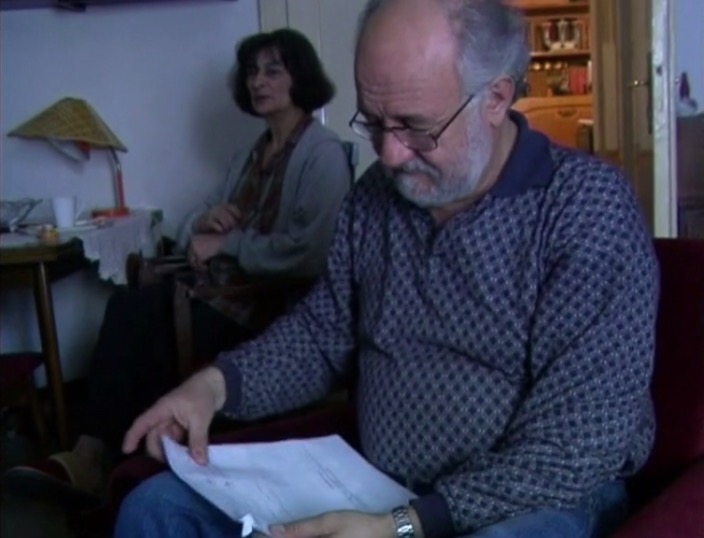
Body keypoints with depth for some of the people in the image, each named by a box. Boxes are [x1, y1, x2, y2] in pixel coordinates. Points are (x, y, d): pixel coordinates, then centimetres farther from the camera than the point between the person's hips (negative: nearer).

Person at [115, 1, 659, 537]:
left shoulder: (590, 210, -16)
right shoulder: (374, 196, 3)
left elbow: (581, 443, -21)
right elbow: (324, 331, 14)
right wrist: (219, 382, -5)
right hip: (373, 484, 5)